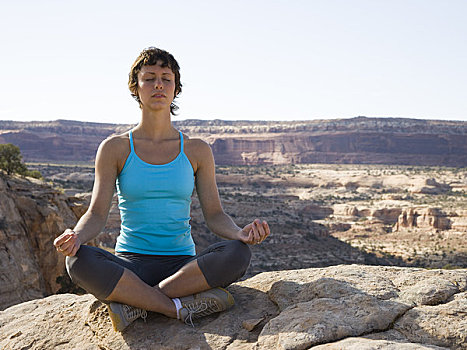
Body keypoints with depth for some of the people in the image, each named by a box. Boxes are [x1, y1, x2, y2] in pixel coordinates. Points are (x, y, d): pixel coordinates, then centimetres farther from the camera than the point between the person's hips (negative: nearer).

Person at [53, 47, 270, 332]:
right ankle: (183, 307, -27)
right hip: (129, 264, -1)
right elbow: (97, 215, -2)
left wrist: (242, 233, -19)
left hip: (183, 265, 1)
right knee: (78, 261, -32)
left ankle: (135, 305, -24)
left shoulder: (197, 151, 6)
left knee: (238, 253, -30)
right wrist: (76, 236, -26)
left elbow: (214, 215, 4)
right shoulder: (115, 148, 3)